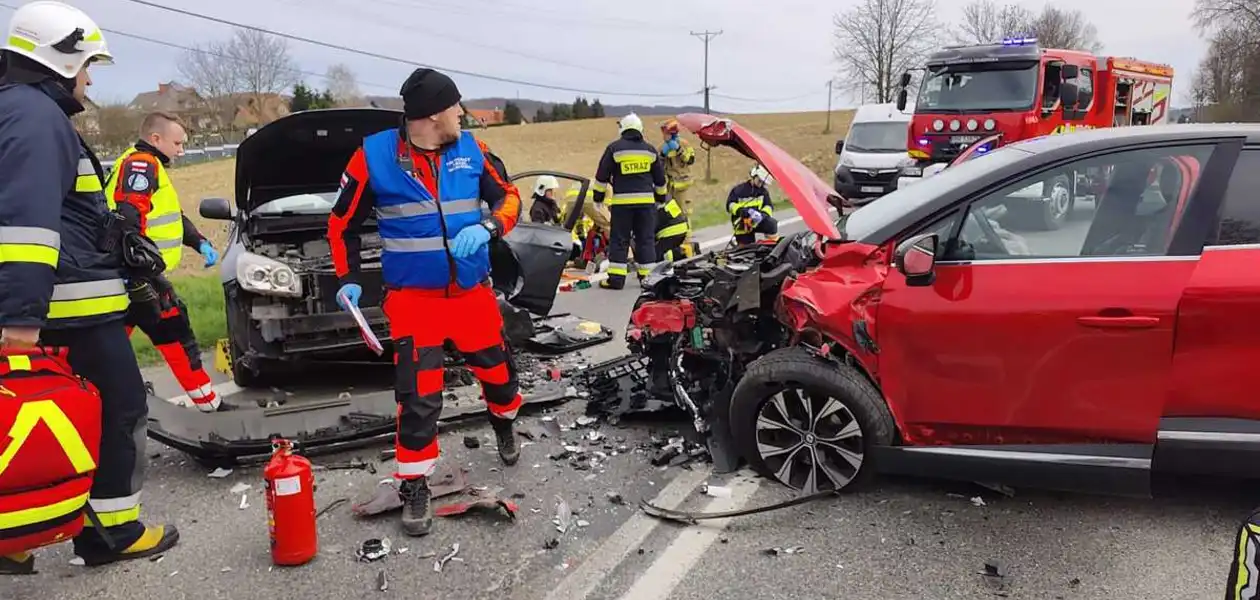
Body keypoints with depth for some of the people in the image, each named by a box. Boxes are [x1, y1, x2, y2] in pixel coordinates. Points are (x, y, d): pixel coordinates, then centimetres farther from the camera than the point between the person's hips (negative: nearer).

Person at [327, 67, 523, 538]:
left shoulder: (471, 150, -2)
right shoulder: (373, 156, -9)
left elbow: (509, 197, 6)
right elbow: (343, 222, 3)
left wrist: (487, 228, -15)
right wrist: (348, 279, -1)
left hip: (473, 291, 3)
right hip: (414, 297, -3)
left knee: (498, 369, 15)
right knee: (418, 397, -6)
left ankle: (504, 425, 50)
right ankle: (415, 489, 11)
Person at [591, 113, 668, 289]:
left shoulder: (614, 148, -1)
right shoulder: (650, 150, 10)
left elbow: (602, 175, 0)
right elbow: (660, 178, 18)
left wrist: (598, 198, 9)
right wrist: (660, 198, 30)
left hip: (622, 201, -3)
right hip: (646, 200, 3)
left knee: (619, 240, 1)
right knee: (646, 239, 8)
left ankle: (616, 278, -1)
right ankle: (647, 277, 10)